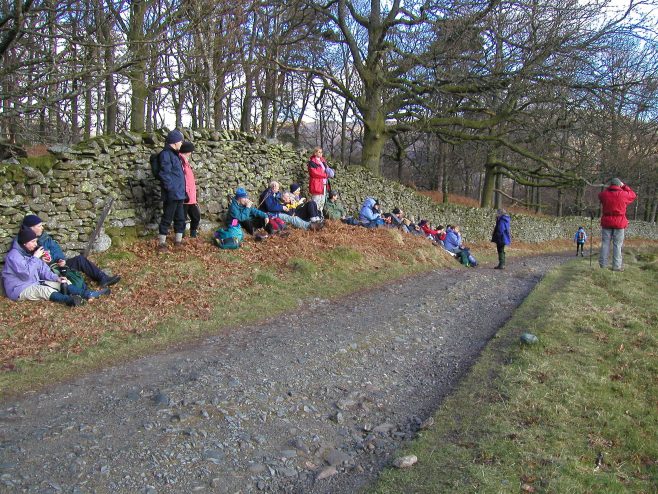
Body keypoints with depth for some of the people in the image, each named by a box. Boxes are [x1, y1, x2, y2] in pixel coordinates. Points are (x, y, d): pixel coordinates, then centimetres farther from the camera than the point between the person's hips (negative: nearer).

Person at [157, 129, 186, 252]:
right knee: (167, 218, -3)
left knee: (180, 218, 14)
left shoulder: (174, 154, 17)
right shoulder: (165, 154, -12)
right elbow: (164, 175, -18)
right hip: (172, 194, -10)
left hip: (179, 194, 10)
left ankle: (178, 241, 24)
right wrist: (171, 189, -18)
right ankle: (161, 243, 5)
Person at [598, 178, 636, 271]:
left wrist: (609, 188, 18)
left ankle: (603, 264, 6)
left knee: (605, 244, 6)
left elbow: (600, 195, 23)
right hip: (619, 223, -2)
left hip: (606, 222, 2)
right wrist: (624, 186, 20)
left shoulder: (604, 194, -2)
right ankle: (616, 266, 1)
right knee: (617, 245, 1)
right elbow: (633, 195, 16)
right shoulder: (623, 194, -6)